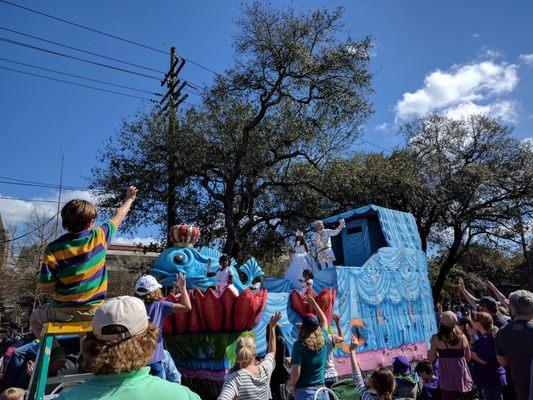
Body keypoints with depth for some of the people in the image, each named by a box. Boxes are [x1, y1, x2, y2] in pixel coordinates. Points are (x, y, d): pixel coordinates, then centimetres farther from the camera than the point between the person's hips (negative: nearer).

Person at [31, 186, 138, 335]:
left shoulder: (53, 249, -13)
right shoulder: (99, 237, -11)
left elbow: (45, 286, -11)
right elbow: (118, 217, 7)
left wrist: (61, 293, 10)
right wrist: (130, 199, 23)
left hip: (64, 312, 0)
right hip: (94, 311, 0)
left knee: (36, 318, 29)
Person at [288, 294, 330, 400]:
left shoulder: (299, 345, -15)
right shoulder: (322, 341, 0)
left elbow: (296, 372, -20)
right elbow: (324, 321, 18)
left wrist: (291, 383, 1)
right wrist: (314, 303, 26)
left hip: (304, 391, -4)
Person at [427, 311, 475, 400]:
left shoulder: (436, 338, -11)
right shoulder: (462, 337, -2)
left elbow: (431, 359, -7)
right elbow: (468, 358, 9)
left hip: (448, 381, -3)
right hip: (464, 379, 3)